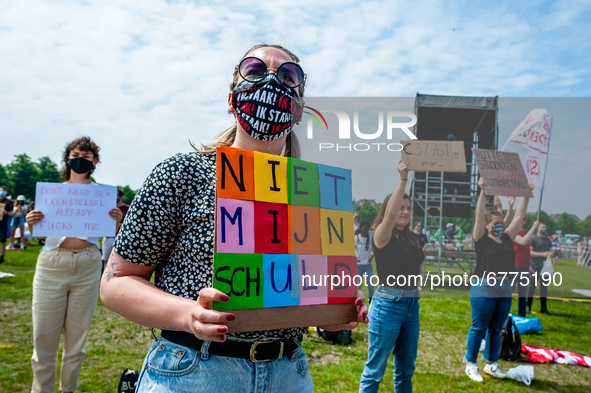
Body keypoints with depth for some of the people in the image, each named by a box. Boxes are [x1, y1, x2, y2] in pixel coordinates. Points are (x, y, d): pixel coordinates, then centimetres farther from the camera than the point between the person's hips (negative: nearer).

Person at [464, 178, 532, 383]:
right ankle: (471, 365, 12)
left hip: (505, 290, 6)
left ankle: (491, 363, 27)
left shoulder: (507, 238, 11)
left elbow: (519, 217, 13)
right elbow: (479, 215, -13)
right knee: (478, 329, 2)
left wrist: (526, 196, 12)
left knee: (496, 330, 14)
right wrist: (483, 191, -19)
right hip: (484, 289, -6)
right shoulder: (482, 239, -3)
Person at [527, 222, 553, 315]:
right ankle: (528, 306, 5)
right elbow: (530, 252, -10)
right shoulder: (533, 238, -4)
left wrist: (550, 254, -4)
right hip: (535, 265, -6)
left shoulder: (548, 240, 15)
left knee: (544, 286, 10)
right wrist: (542, 254, -18)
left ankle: (544, 308, 17)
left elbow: (550, 250, 19)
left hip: (545, 265, 6)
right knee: (532, 285, -3)